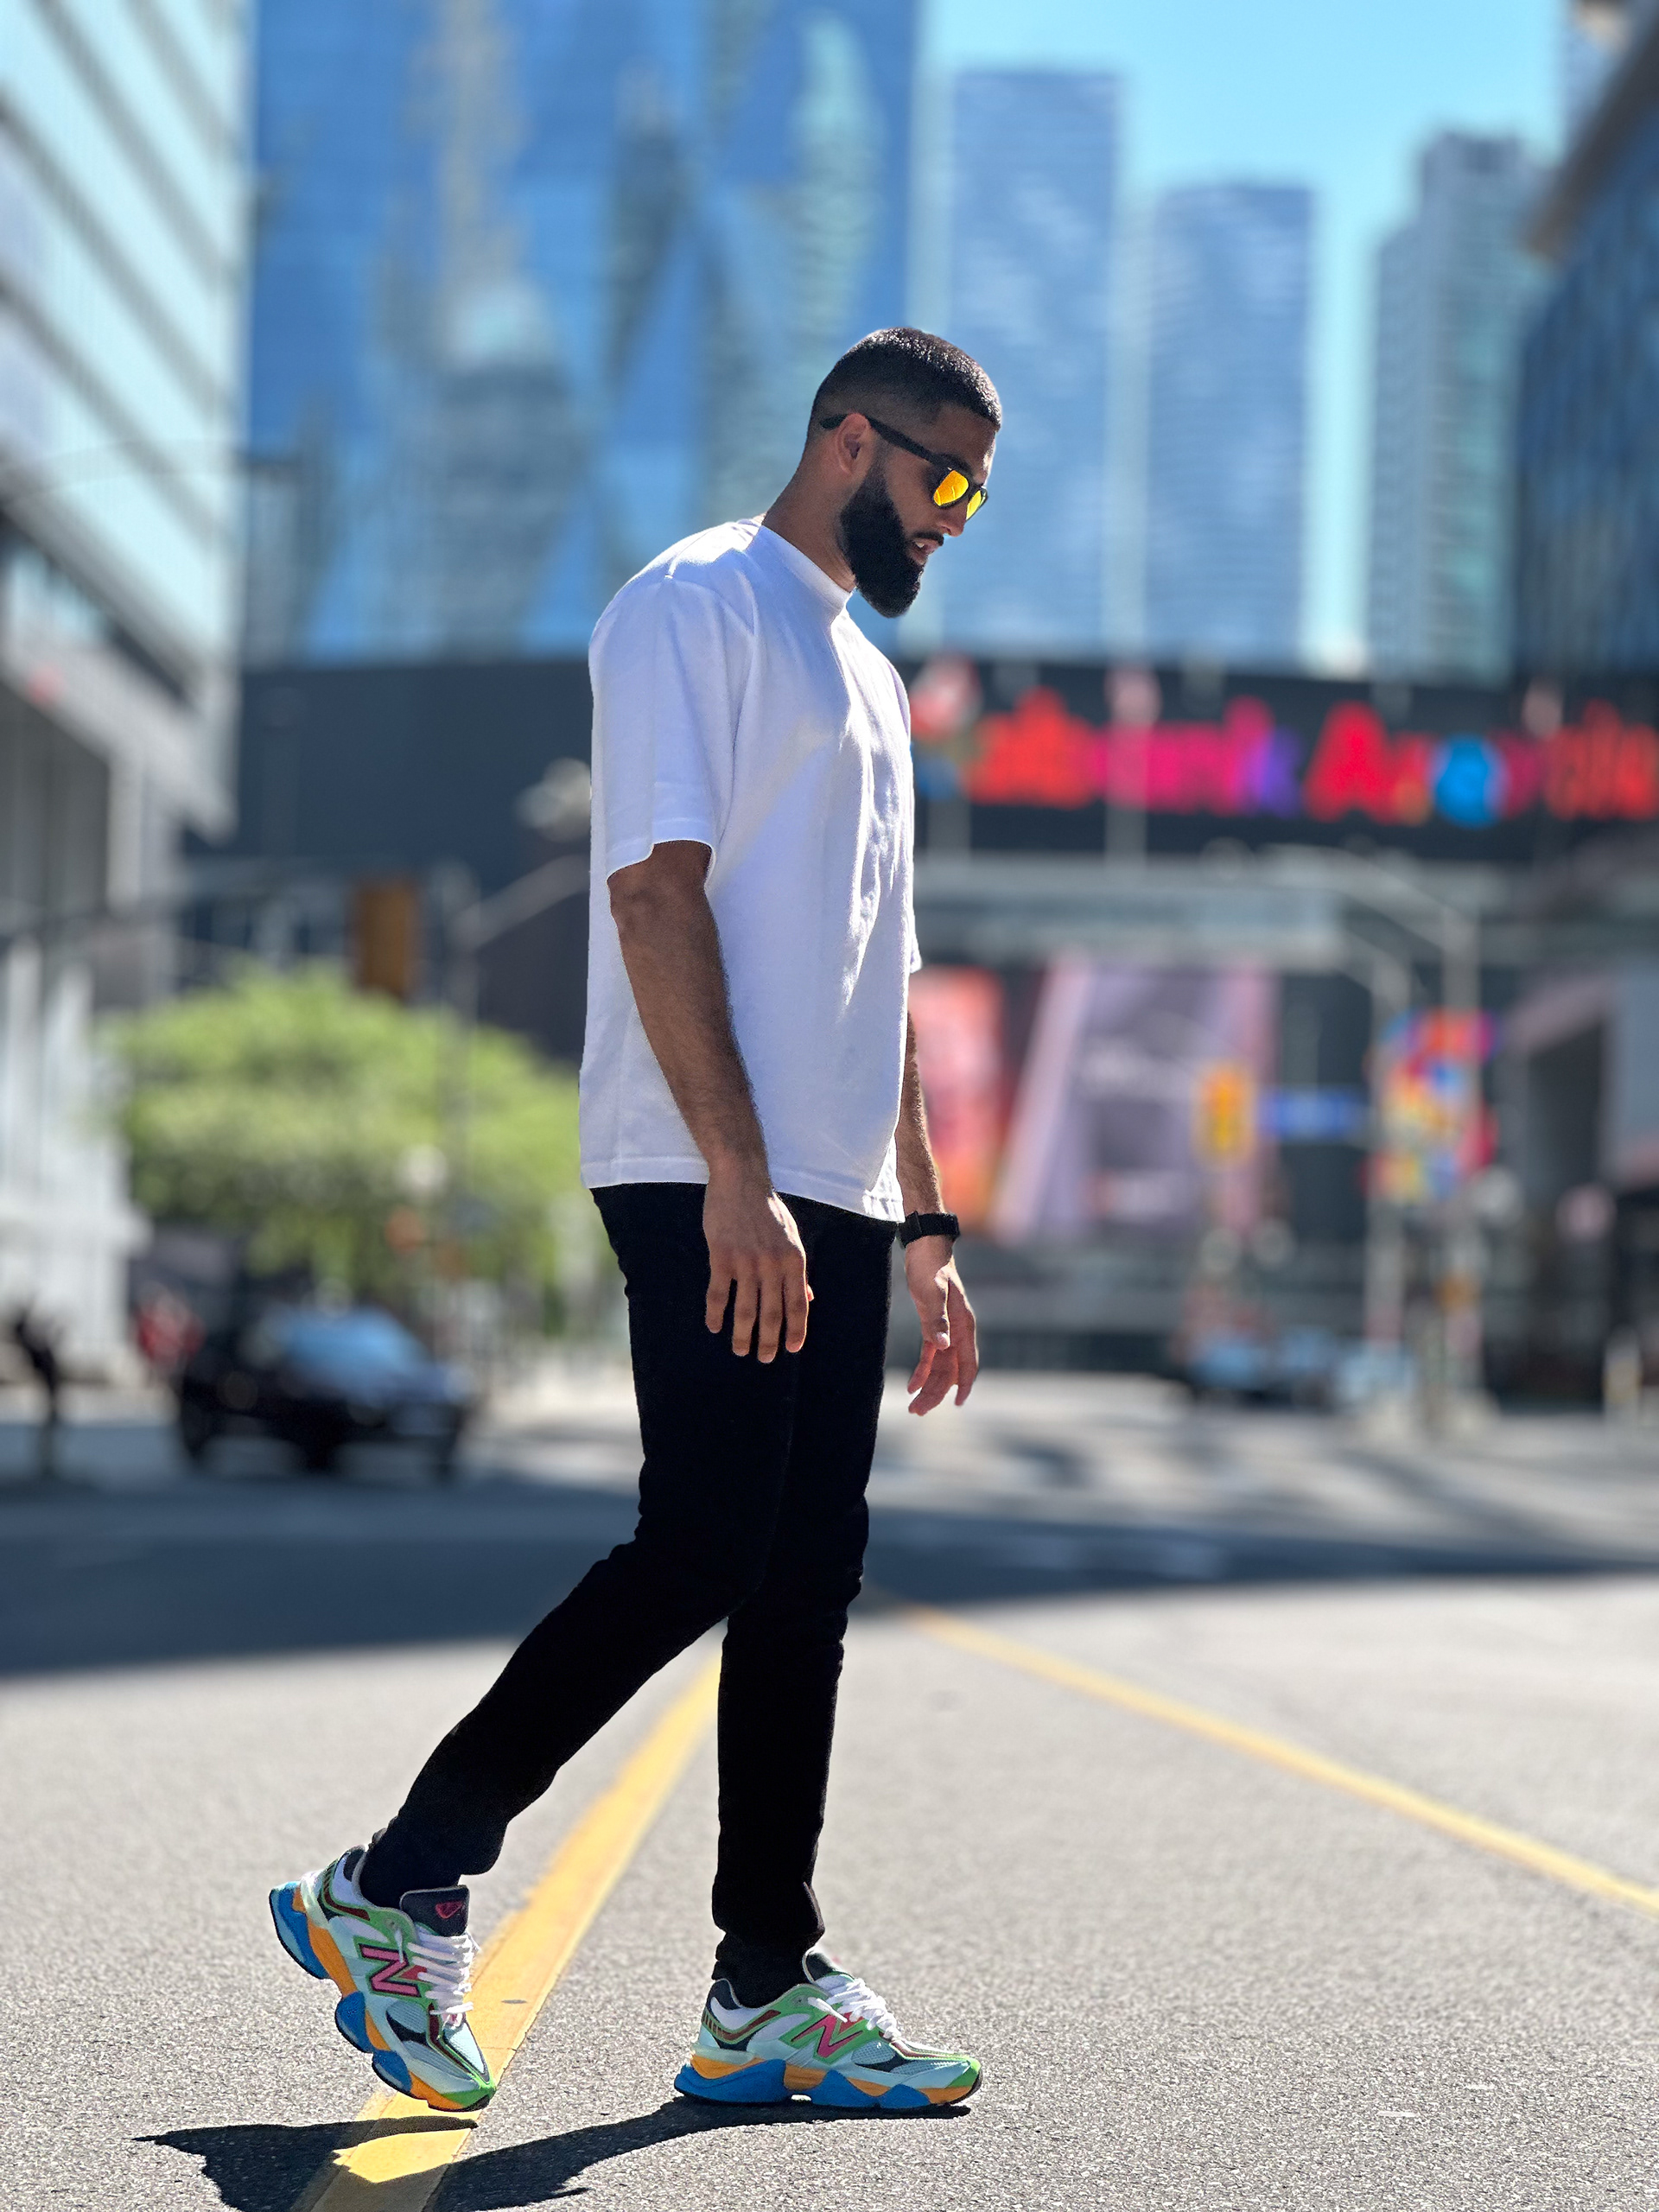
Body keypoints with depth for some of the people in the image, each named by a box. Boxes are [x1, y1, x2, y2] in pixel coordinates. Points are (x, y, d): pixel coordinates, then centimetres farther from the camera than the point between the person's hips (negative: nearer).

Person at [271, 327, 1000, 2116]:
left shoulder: (865, 677, 25)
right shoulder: (696, 605, -3)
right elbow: (658, 893, -14)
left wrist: (924, 1232, 21)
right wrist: (738, 1178, -21)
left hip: (832, 1202, 9)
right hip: (710, 1184, -9)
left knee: (806, 1579, 5)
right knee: (700, 1552, -14)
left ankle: (770, 1993, 8)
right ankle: (398, 1891, -4)